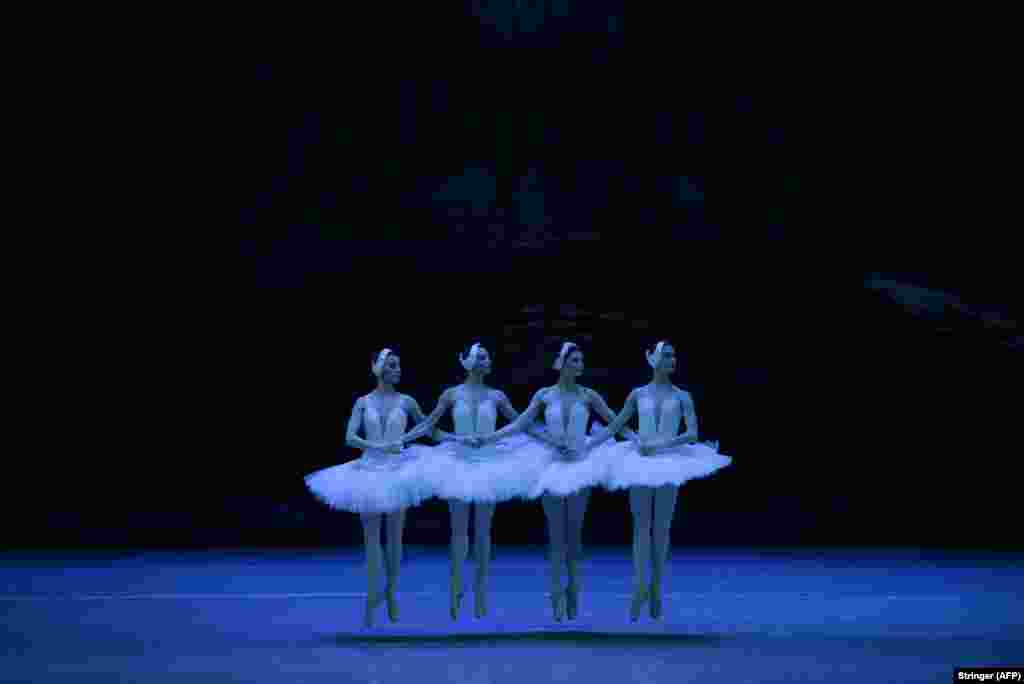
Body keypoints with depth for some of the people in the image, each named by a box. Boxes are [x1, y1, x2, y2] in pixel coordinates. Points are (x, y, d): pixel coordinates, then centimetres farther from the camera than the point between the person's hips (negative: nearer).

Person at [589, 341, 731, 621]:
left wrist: (660, 444, -17)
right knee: (641, 525, -5)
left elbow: (692, 434, -7)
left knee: (661, 527, 2)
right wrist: (584, 446, 6)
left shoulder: (682, 397, 3)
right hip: (640, 461, 1)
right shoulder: (638, 394, 7)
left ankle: (656, 587, 8)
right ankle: (639, 586, -12)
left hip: (669, 462, -1)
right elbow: (614, 426, 12)